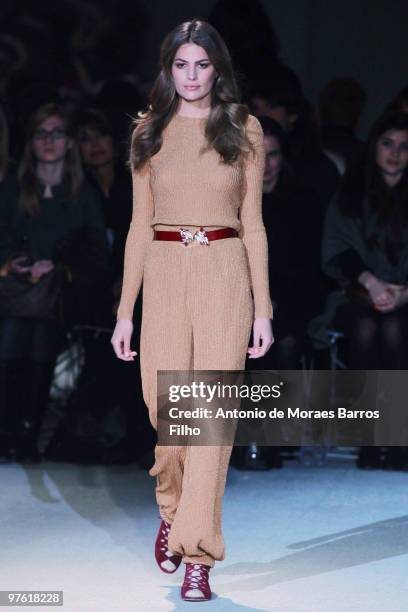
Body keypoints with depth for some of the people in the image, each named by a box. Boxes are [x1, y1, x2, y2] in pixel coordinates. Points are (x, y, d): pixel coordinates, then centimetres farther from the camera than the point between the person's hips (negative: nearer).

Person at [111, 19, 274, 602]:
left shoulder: (243, 130, 6)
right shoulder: (150, 132, 9)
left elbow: (252, 224, 6)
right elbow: (139, 226, 9)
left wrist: (263, 309, 0)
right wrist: (125, 312, 4)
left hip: (225, 274, -1)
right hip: (164, 274, 1)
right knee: (167, 408, 1)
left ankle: (197, 555, -5)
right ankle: (171, 511, 32)